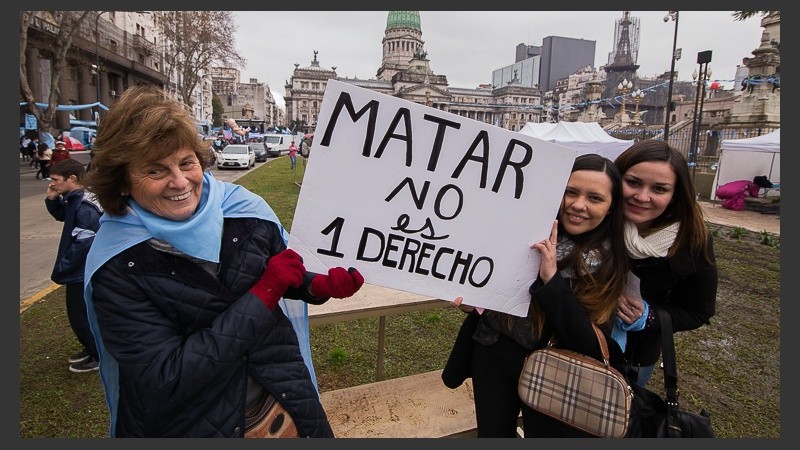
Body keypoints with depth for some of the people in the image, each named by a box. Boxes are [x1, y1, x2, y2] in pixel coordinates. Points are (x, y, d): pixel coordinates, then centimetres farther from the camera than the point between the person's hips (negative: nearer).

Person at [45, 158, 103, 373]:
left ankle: (100, 357, 18)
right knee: (79, 314, 22)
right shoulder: (74, 200, 4)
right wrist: (52, 200, 2)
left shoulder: (84, 208, -26)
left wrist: (61, 269, -16)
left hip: (82, 273, -10)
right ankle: (92, 349, 38)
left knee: (81, 317, 3)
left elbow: (81, 245, -27)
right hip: (80, 271, 10)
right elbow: (62, 215, 23)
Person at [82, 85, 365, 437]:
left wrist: (319, 286, -17)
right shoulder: (116, 268, -20)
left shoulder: (244, 209, -12)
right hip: (191, 427, -3)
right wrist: (262, 296, -27)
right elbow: (165, 380, -24)